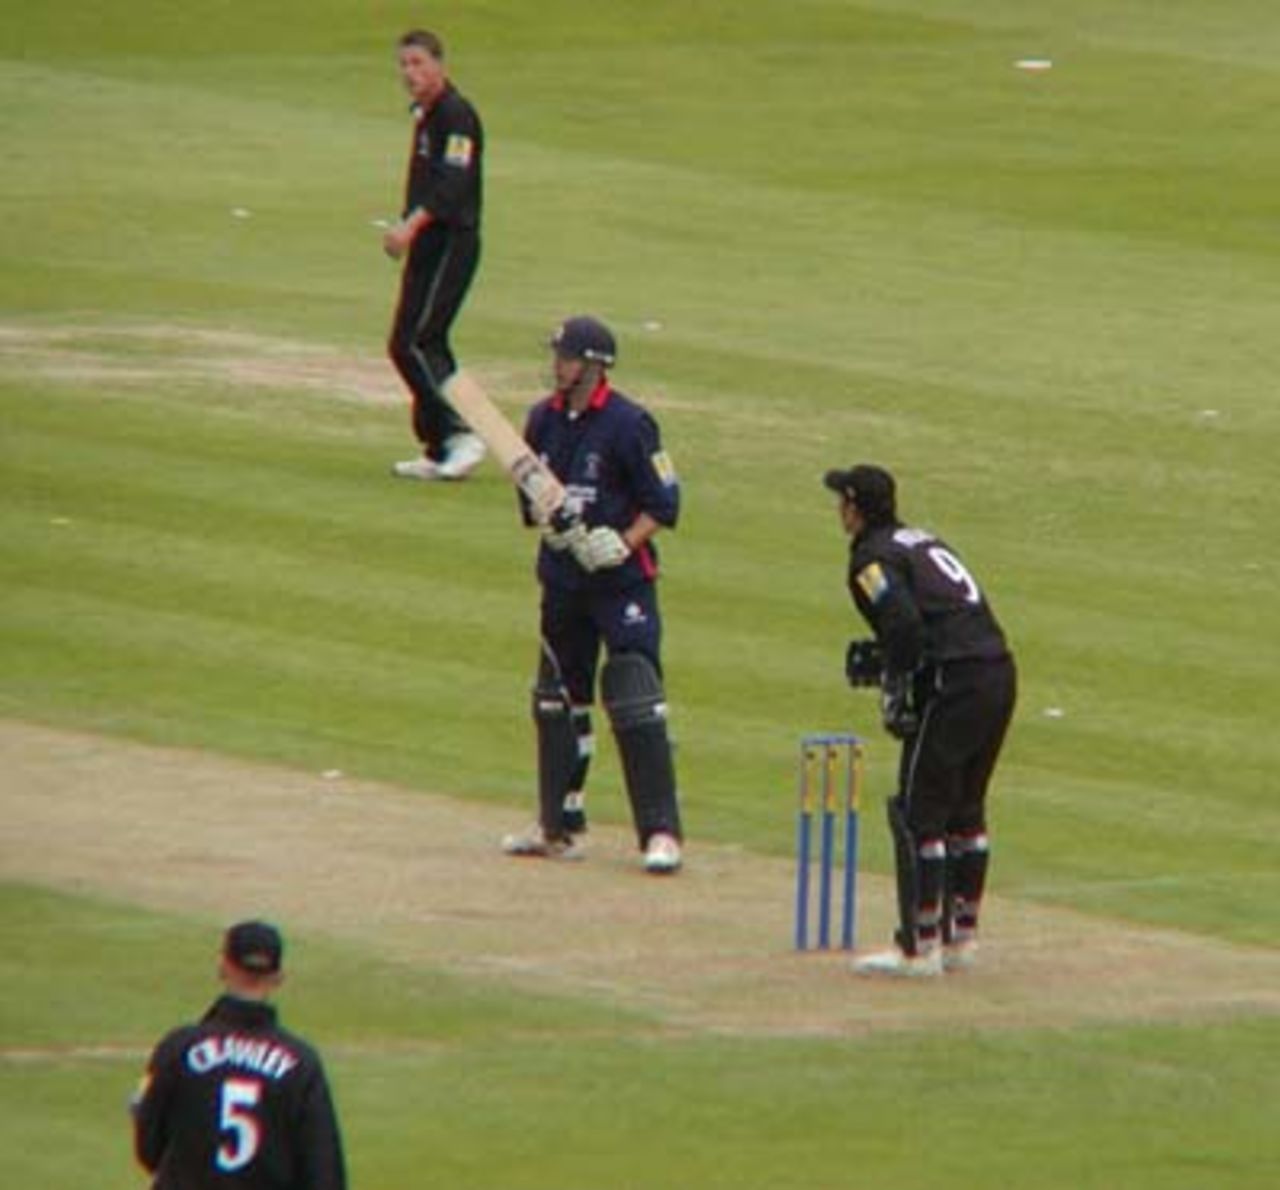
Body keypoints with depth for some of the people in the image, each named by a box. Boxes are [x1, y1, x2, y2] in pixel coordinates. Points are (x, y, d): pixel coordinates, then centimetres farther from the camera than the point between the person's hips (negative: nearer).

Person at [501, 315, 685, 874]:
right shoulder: (544, 419, 7)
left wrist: (622, 544, -21)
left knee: (636, 704, -12)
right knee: (556, 699, 13)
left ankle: (661, 832, -11)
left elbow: (662, 503, -8)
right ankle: (560, 827, 24)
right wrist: (550, 516, -8)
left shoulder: (627, 424, -12)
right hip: (562, 577, 7)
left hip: (622, 580, -7)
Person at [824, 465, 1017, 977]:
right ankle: (961, 937, 24)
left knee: (918, 812, -3)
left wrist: (894, 687, -10)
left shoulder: (874, 556, -3)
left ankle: (919, 947, -4)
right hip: (1000, 673, 9)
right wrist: (881, 658, 23)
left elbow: (904, 621, -19)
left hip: (954, 683, -9)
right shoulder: (924, 541, 23)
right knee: (965, 810, 18)